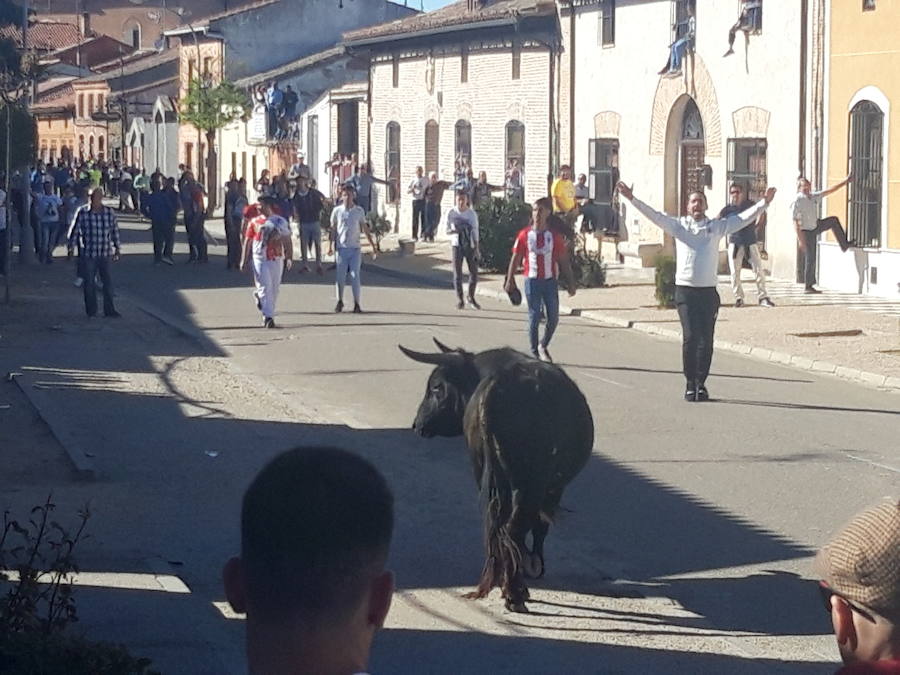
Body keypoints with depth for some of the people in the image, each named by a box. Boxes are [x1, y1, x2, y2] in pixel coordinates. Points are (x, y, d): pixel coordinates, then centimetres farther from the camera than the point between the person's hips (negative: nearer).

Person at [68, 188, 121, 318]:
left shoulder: (109, 213, 2)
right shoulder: (83, 213, -5)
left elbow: (115, 231, 13)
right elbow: (76, 230, 2)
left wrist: (117, 247, 17)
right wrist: (72, 246, 1)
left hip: (105, 254, 2)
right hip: (88, 254, -1)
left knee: (108, 282, 0)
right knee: (89, 283, 5)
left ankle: (109, 310, 8)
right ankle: (91, 311, 16)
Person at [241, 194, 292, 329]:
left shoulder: (281, 222, 4)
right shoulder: (255, 222, 2)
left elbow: (287, 241, 8)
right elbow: (247, 241, 5)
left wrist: (289, 258, 1)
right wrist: (243, 260, 0)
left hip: (276, 259, 2)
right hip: (260, 259, -2)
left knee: (274, 289, 8)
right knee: (265, 287, -10)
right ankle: (268, 316, -10)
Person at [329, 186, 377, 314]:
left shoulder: (359, 211, 3)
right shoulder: (337, 211, 2)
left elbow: (365, 229, 9)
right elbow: (333, 229, 7)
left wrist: (373, 245, 7)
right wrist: (330, 245, 0)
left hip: (355, 248, 0)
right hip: (341, 248, 0)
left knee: (355, 276, -6)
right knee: (340, 276, 3)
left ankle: (356, 304, -2)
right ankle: (340, 301, 20)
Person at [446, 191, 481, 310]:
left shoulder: (472, 213, -1)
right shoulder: (451, 213, -2)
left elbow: (475, 231, 1)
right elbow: (447, 231, 3)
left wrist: (476, 248, -5)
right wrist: (454, 230, -21)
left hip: (470, 245, 1)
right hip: (456, 245, -1)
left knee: (474, 272, 1)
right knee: (457, 273, -1)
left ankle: (471, 297, 20)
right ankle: (459, 299, 8)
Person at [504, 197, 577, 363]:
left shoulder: (555, 236, 2)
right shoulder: (524, 235, 0)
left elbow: (564, 261, 6)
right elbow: (516, 259, 4)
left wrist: (571, 283, 4)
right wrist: (510, 280, -1)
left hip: (550, 281, 1)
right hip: (532, 281, -1)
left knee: (553, 318, 2)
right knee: (534, 318, 0)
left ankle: (543, 346, 26)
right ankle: (534, 353, 9)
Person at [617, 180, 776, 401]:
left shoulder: (717, 226, 9)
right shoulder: (679, 225, 8)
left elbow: (744, 218, 6)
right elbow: (654, 216, 2)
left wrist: (764, 203, -4)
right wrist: (632, 199, -6)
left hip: (708, 290, 1)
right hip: (685, 289, -1)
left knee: (706, 339, 1)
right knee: (690, 337, -8)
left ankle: (701, 383, 13)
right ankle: (690, 383, 1)